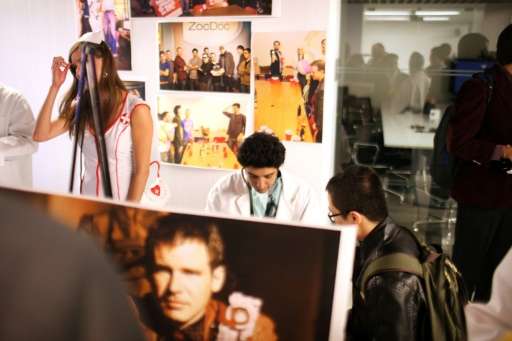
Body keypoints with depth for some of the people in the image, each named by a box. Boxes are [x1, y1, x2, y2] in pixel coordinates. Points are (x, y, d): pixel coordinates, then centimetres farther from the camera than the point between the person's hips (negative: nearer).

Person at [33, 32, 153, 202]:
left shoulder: (136, 110, -13)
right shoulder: (81, 107, 3)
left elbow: (142, 170, -13)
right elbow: (40, 135, -5)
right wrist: (55, 85, -7)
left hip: (121, 205, -4)